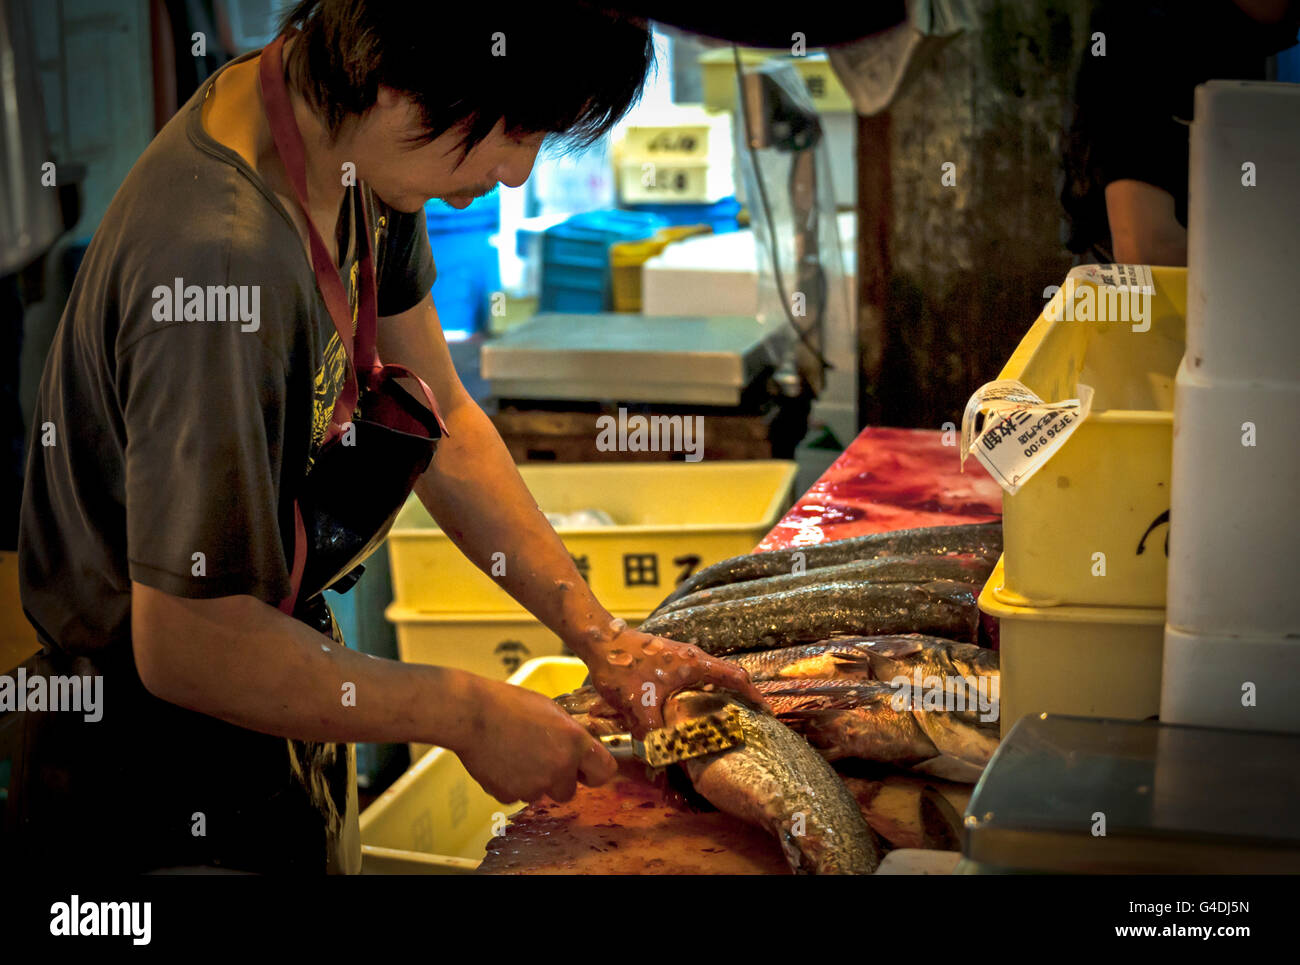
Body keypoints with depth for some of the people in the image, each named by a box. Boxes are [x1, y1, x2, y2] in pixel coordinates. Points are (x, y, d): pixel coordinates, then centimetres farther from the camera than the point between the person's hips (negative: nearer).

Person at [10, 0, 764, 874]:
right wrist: (470, 713, -20)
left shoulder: (355, 145, -6)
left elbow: (443, 418, 6)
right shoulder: (223, 252, -35)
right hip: (162, 799, -8)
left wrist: (601, 634, 0)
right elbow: (187, 646, -30)